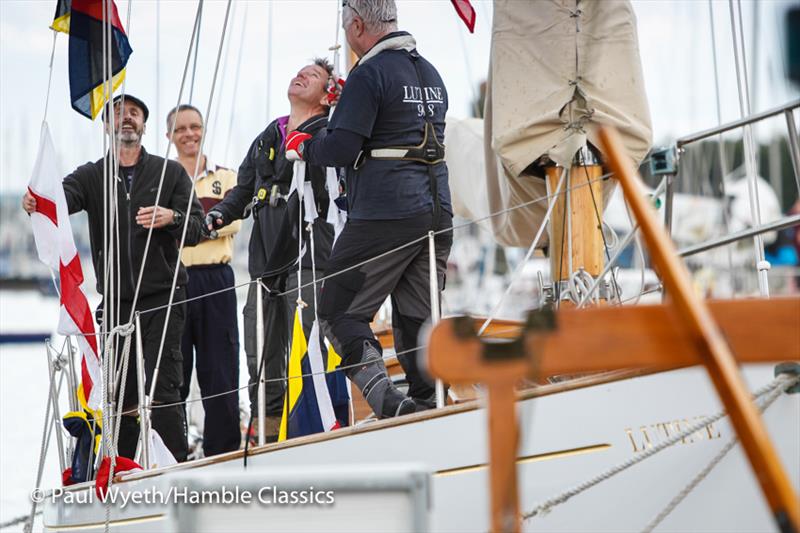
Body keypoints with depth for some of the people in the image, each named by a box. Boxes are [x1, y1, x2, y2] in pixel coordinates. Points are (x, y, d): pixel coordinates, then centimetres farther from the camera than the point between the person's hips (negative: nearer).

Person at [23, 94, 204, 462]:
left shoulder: (170, 173, 7)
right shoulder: (92, 177, 8)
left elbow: (196, 228, 2)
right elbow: (62, 198, -12)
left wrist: (171, 218, -21)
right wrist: (36, 203, -36)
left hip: (163, 297, -2)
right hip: (116, 303, 2)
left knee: (163, 389, -11)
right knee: (121, 396, 5)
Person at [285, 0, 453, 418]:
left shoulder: (369, 74, -9)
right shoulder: (430, 73, 17)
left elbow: (341, 147, -15)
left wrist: (302, 146, 6)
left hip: (383, 215, -8)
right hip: (437, 211, 8)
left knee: (339, 313, -1)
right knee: (418, 317, 12)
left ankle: (386, 400, -17)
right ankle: (429, 406, 4)